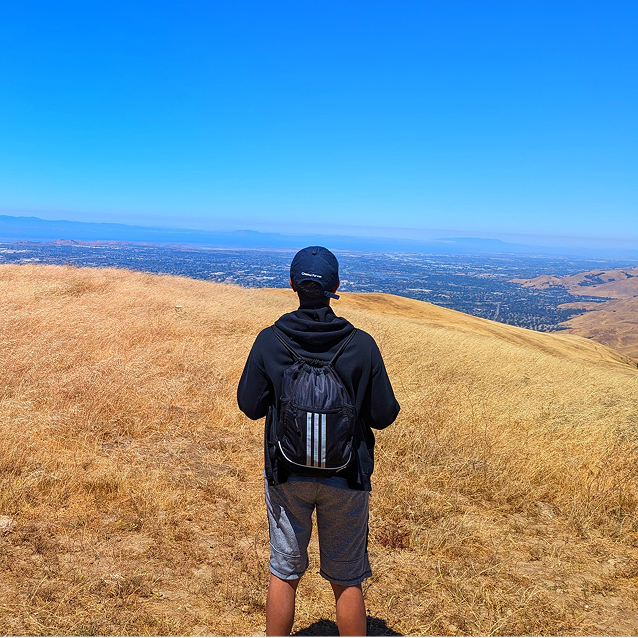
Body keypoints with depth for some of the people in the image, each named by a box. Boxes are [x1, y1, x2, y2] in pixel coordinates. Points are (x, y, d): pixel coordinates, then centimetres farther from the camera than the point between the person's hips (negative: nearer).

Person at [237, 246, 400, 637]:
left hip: (287, 475, 1)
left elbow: (250, 406, -3)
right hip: (346, 479, 0)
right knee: (346, 581, 17)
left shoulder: (269, 341, -12)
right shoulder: (361, 345, -14)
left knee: (284, 573, 19)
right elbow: (384, 415, -8)